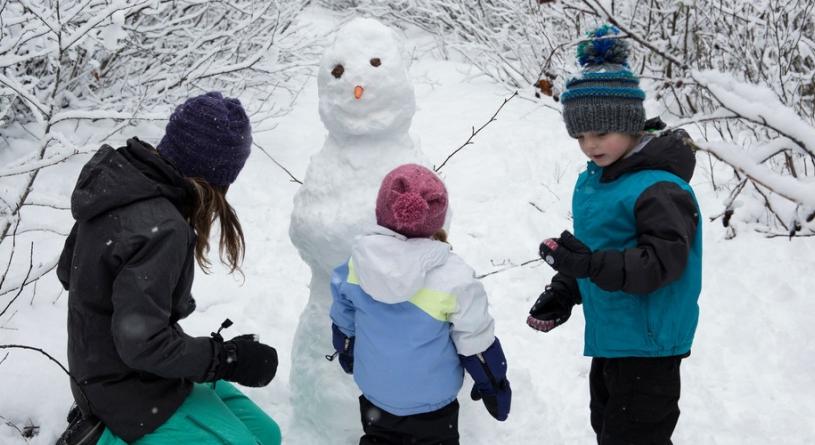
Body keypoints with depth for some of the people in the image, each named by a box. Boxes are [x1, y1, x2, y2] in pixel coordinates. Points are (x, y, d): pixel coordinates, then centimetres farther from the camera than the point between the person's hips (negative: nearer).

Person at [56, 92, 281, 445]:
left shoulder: (118, 182, -3)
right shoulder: (160, 230, -29)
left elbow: (69, 271, 10)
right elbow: (142, 344, -27)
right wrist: (228, 358, -16)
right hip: (134, 391, -9)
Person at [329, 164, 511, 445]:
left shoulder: (358, 263, -17)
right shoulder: (453, 279, -29)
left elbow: (344, 320, 0)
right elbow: (475, 341, -17)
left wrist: (346, 355, 21)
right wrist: (495, 387, 1)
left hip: (375, 389, 4)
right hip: (432, 398, -3)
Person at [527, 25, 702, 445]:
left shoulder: (659, 188, -22)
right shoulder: (591, 181, 7)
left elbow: (662, 262, -29)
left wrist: (592, 264, -40)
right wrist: (562, 291, 7)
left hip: (649, 344, -9)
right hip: (609, 335, 9)